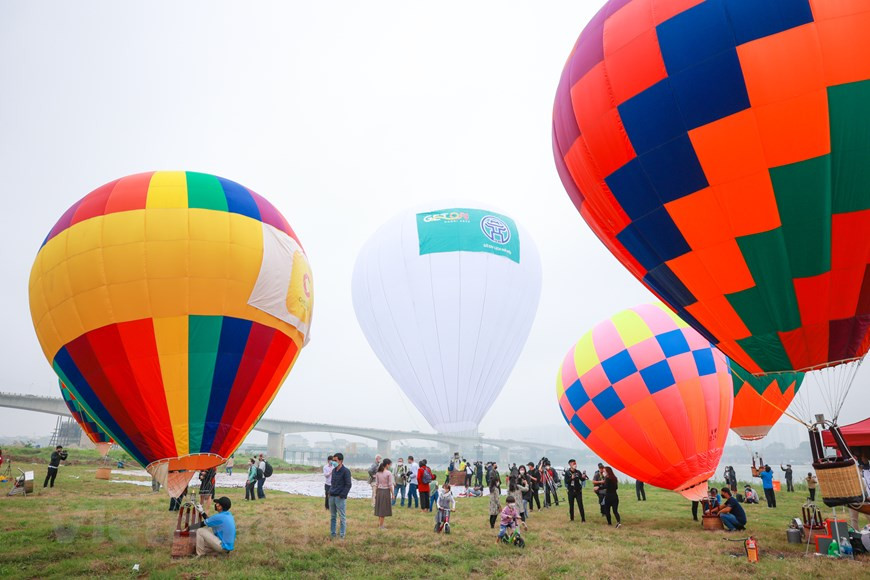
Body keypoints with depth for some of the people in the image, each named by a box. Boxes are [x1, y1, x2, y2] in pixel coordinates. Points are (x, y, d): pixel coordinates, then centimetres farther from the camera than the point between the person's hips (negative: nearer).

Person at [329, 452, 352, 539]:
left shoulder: (345, 471, -10)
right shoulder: (334, 470, 12)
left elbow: (348, 484, -12)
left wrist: (342, 495, -16)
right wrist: (330, 491, 10)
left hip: (340, 497, -7)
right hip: (332, 496, 7)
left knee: (342, 517, 1)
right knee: (332, 516, 14)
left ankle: (342, 535, 8)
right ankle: (332, 533, 23)